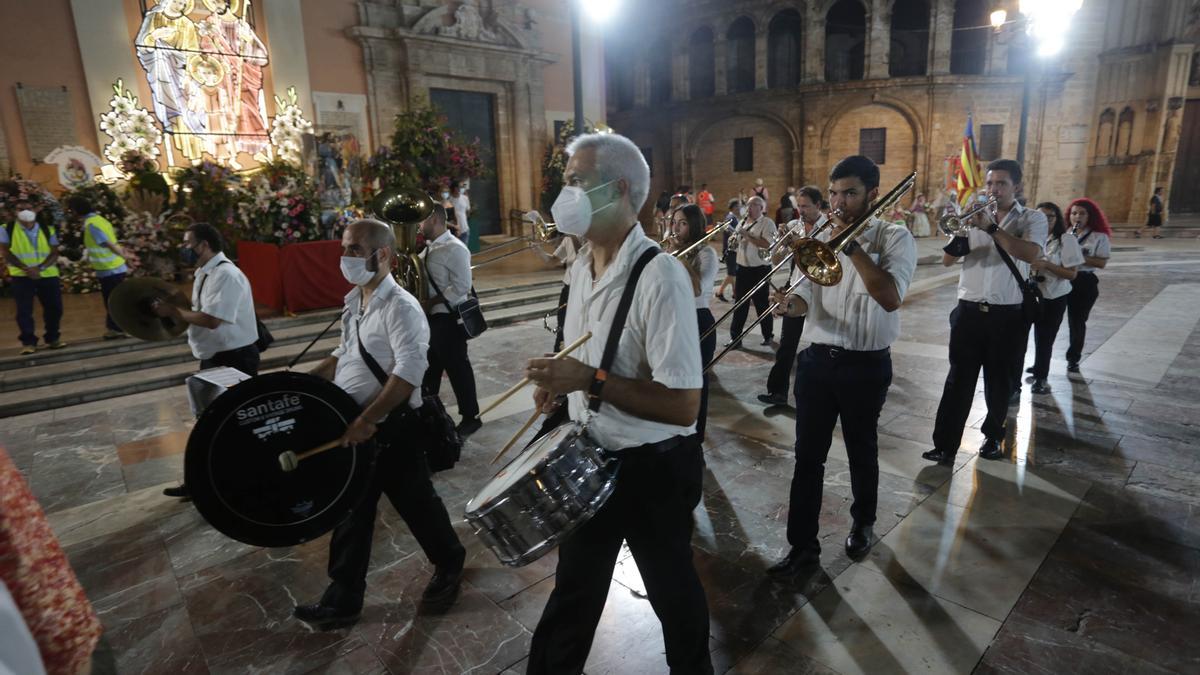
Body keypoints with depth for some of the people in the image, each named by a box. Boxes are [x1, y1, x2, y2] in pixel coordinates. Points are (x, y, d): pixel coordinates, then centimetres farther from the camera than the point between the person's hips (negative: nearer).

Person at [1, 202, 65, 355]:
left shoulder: (47, 230, 8)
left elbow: (54, 253, 1)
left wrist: (40, 268, -16)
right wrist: (25, 268, -19)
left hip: (48, 275, 2)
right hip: (21, 276, -2)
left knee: (54, 307, 4)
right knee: (24, 310, -3)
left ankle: (52, 338, 19)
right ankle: (28, 342, 4)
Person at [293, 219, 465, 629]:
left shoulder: (400, 307, -20)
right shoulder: (354, 301, 9)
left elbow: (409, 372, -28)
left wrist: (367, 420, -29)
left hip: (393, 429, -8)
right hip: (355, 429, 8)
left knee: (416, 504, 11)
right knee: (351, 511, 16)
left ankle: (450, 567, 37)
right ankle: (343, 599, 31)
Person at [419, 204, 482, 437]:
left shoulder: (454, 249, -16)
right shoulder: (429, 248, 12)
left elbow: (461, 287, -23)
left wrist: (431, 302, -22)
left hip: (448, 318, -9)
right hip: (430, 317, 9)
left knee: (457, 368, 2)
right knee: (428, 366, 20)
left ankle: (470, 417, 16)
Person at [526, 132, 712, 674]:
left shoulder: (659, 276, -26)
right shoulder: (580, 266, 1)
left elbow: (684, 405, -28)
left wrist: (589, 380, -31)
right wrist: (560, 382, -3)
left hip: (653, 468, -7)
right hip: (590, 458, 7)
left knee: (670, 587, 20)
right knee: (576, 583, 26)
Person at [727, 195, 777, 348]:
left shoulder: (767, 223, -8)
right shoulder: (742, 222, 12)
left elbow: (766, 244, -21)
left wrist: (747, 235, -20)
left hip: (759, 269, -5)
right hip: (742, 268, 6)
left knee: (762, 304, 5)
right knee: (740, 304, 6)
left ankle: (768, 335, 22)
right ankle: (735, 336, 10)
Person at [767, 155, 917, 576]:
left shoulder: (895, 237, -5)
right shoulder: (820, 238, 6)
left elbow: (891, 298, -20)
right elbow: (804, 296, -2)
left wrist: (852, 246, -21)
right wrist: (789, 304, -26)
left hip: (867, 366, -3)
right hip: (817, 360, 3)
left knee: (861, 451, 15)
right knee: (808, 456, 5)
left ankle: (862, 523, 41)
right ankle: (803, 545, 17)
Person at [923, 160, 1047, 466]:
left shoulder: (1033, 218, 2)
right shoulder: (976, 215, 8)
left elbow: (1030, 253, -19)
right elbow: (947, 259, 1)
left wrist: (990, 227, -24)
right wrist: (960, 230, -16)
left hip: (1007, 315, -1)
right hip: (969, 312, 1)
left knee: (999, 383, 11)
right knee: (958, 381, -1)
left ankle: (993, 437, 30)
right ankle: (945, 445, 2)